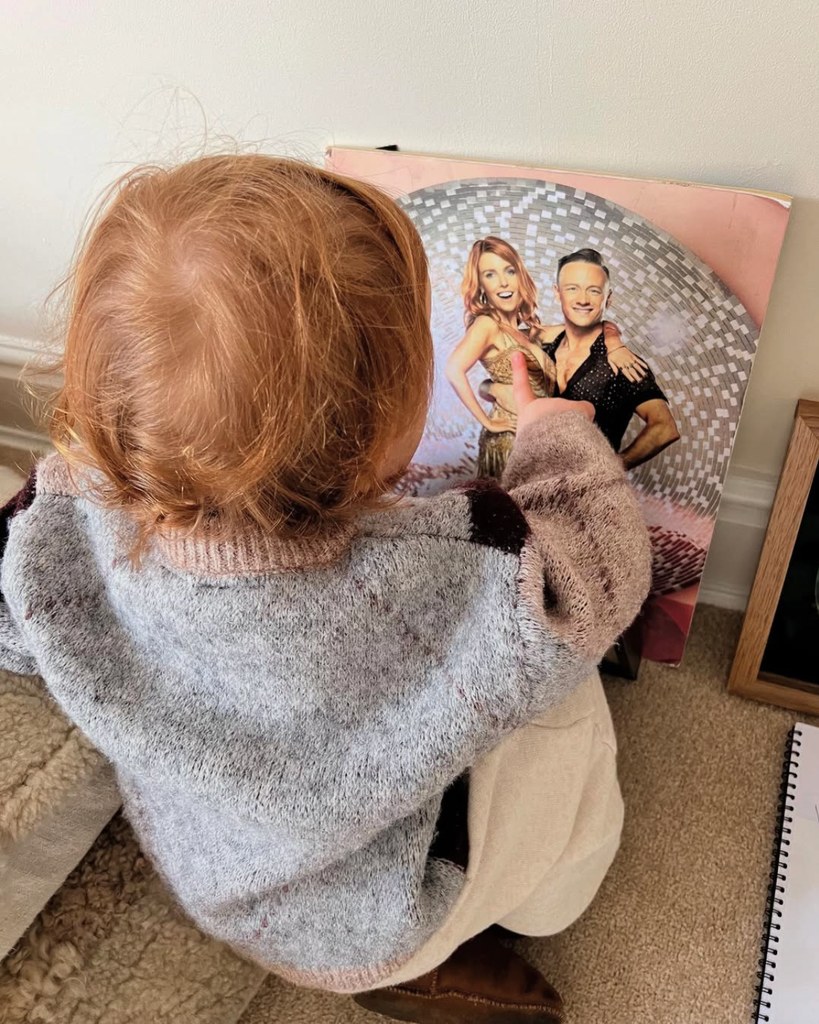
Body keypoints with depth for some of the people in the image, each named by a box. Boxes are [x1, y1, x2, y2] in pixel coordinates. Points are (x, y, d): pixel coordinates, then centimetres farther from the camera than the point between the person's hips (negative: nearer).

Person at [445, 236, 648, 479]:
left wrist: (613, 344, -9)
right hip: (510, 440, -7)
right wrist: (487, 422, -22)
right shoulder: (486, 324, -11)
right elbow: (454, 370, -30)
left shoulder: (529, 330, 10)